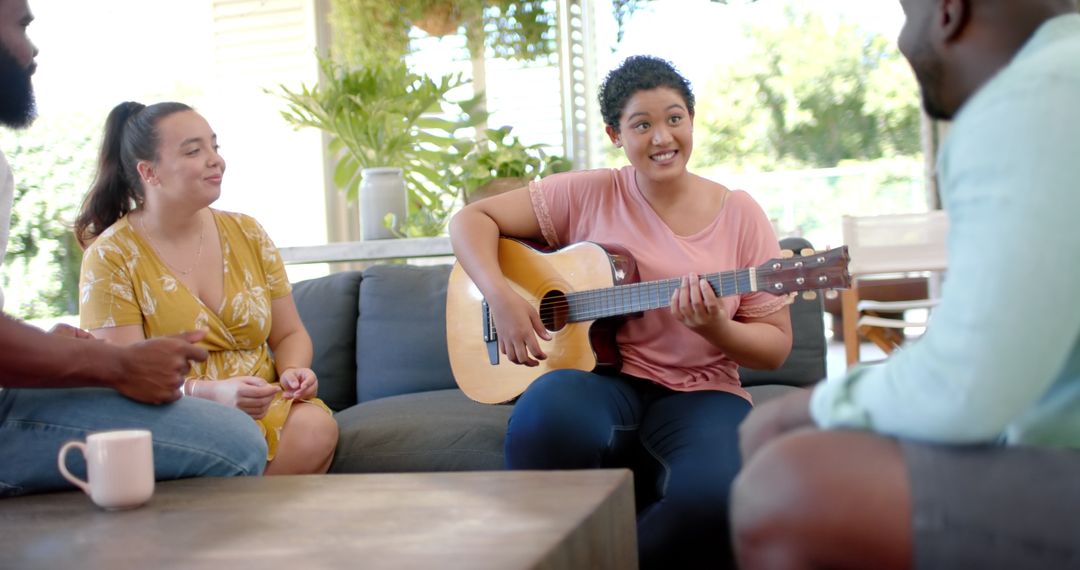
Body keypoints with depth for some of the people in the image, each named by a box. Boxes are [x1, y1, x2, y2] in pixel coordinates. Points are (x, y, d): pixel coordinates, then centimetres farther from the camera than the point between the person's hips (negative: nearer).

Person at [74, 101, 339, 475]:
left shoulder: (247, 234, 10)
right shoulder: (110, 257, -4)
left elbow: (290, 334, 16)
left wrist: (294, 370, -9)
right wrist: (213, 393, -28)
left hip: (266, 411, 5)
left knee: (316, 427, -29)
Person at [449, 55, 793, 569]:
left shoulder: (740, 215, 4)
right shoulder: (589, 194, 4)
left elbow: (776, 347, 4)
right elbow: (471, 219, 4)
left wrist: (716, 329, -17)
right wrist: (500, 297, -13)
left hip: (699, 394, 0)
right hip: (601, 381, 0)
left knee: (718, 494, -34)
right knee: (546, 417, -37)